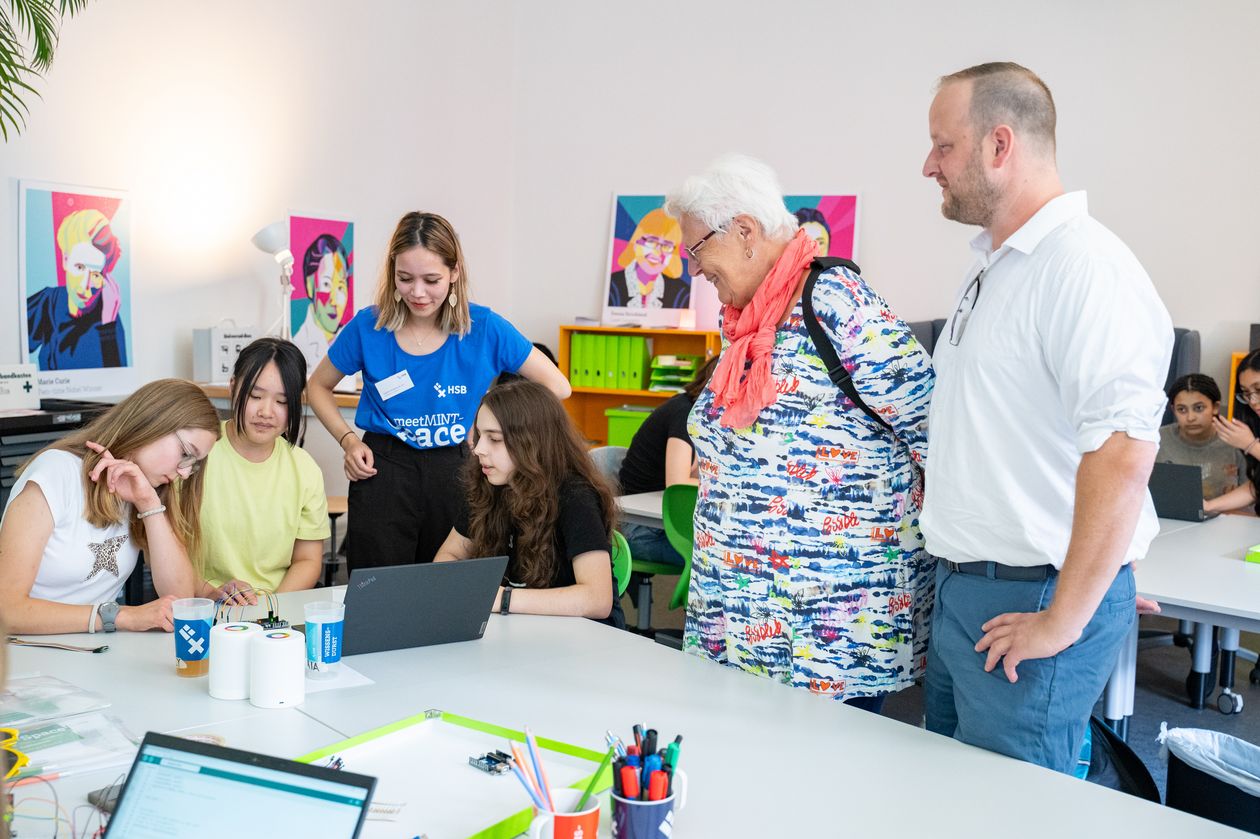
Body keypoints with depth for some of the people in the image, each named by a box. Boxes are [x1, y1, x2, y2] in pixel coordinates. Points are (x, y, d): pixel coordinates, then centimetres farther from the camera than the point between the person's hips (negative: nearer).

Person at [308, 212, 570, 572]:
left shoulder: (484, 328, -6)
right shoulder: (368, 327, -5)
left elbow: (557, 387, 0)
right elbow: (318, 387, 12)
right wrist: (348, 440, -2)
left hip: (457, 473, 1)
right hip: (383, 471, 0)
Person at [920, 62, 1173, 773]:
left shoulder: (1086, 268, -19)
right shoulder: (992, 265, 13)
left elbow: (1123, 454, -27)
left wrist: (1061, 622, -23)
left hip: (1031, 602, -9)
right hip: (963, 587, 10)